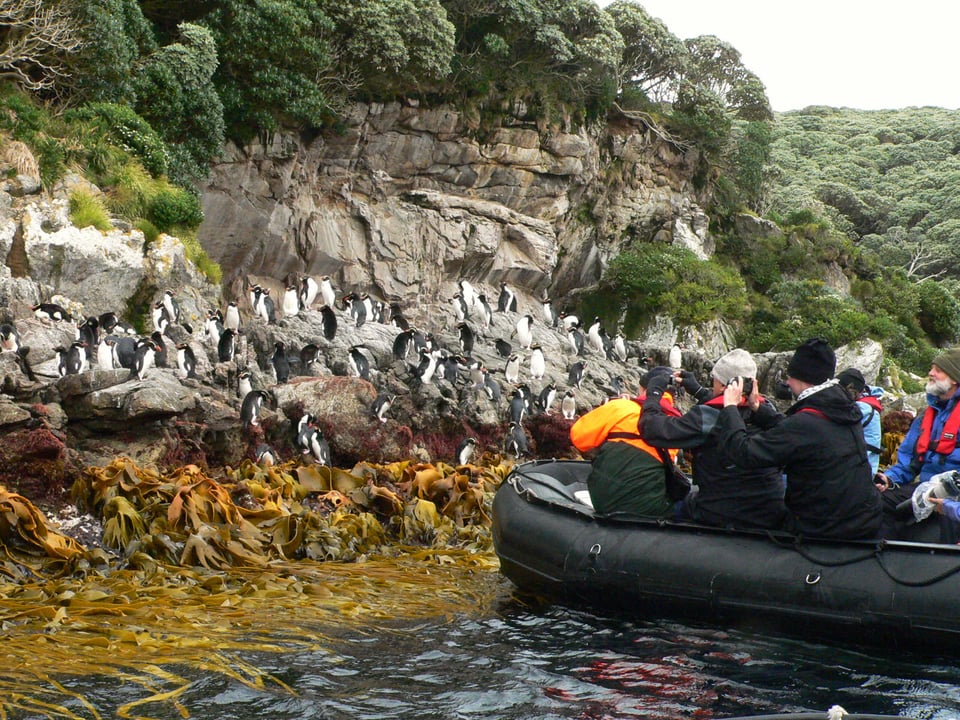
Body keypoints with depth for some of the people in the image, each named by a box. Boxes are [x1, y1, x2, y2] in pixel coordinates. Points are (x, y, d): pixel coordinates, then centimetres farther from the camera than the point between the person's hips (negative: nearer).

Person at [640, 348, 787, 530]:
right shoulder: (766, 412, -3)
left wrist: (653, 393, -1)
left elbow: (654, 429, -17)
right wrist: (698, 391, 25)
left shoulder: (706, 416, -20)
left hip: (721, 518, -4)